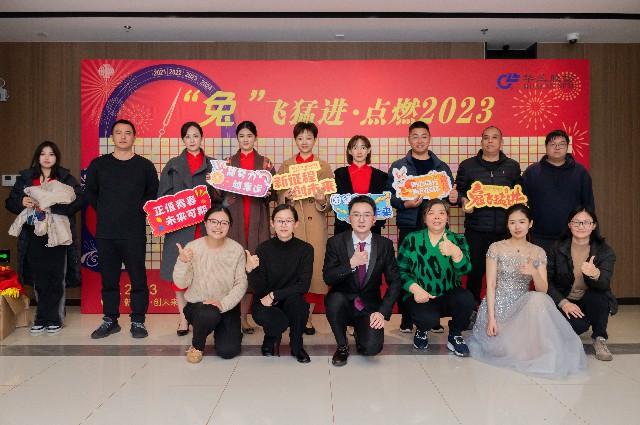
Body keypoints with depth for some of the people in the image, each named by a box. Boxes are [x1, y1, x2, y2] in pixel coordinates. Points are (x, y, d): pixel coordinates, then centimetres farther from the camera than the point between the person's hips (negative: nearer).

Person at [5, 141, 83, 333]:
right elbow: (10, 202, 13)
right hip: (34, 236, 3)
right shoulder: (25, 178, 12)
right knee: (39, 279, 6)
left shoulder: (66, 178, 3)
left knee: (56, 278, 0)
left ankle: (54, 319, 10)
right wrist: (22, 202, -9)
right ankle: (42, 319, 17)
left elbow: (79, 200, -9)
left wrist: (53, 205, -21)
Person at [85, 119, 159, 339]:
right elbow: (89, 193, 16)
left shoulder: (145, 166, 4)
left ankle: (138, 321, 12)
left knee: (138, 279, 0)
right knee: (109, 280, 9)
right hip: (105, 234, 2)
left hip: (135, 234, -2)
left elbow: (153, 195, 8)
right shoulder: (98, 164, 8)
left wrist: (139, 211, -1)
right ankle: (110, 320, 22)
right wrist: (106, 213, 9)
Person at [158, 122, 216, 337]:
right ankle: (183, 318, 9)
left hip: (205, 224, 0)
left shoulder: (212, 164, 13)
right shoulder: (173, 165, 13)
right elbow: (164, 196, 9)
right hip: (179, 224, 0)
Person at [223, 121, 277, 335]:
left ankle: (244, 316, 7)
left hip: (257, 220, 0)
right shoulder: (228, 162, 12)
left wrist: (267, 194, -12)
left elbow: (274, 193, 9)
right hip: (233, 219, 0)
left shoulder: (265, 163, 10)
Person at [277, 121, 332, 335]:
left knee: (315, 266, -4)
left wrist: (322, 201, -14)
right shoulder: (285, 166, 13)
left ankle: (308, 316, 8)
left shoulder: (324, 167, 10)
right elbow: (278, 197, 11)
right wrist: (285, 197, -11)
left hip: (315, 224, 0)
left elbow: (331, 201, 7)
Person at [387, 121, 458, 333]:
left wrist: (454, 198, -9)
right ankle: (406, 317, 12)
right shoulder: (398, 167, 7)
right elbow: (388, 195, 1)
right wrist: (404, 204, -17)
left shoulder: (442, 167, 14)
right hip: (409, 226, -1)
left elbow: (451, 193, 14)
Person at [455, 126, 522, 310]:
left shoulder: (512, 166, 14)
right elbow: (458, 190, 11)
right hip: (476, 228, -1)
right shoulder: (467, 165, 8)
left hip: (504, 229, 2)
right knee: (475, 269, 0)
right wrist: (463, 200, -9)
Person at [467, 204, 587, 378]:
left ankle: (543, 355, -18)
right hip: (498, 305, -4)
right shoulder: (496, 248, -3)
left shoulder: (538, 253, 5)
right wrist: (491, 318, -16)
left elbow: (543, 290, -3)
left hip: (524, 306, 4)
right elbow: (490, 286, -7)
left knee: (538, 299, -31)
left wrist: (534, 273, -25)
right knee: (508, 348, -30)